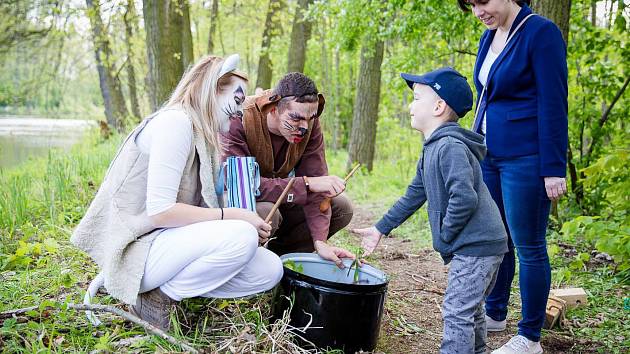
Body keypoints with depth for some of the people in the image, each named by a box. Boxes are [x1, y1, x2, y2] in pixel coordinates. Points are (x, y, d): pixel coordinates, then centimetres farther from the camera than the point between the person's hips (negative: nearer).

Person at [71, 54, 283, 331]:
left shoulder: (203, 137, 13)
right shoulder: (175, 121, -16)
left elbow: (191, 208, 7)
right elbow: (159, 211, -24)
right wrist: (233, 216, -19)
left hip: (166, 242, 9)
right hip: (135, 249, -9)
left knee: (270, 270, -3)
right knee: (241, 237, -29)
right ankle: (156, 298, -8)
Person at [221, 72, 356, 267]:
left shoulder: (310, 125, -12)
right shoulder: (239, 122, -28)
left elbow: (315, 178, -17)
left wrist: (320, 241, -29)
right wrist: (306, 184, -44)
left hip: (278, 200, 5)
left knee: (342, 207, -8)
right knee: (265, 211, -38)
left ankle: (278, 253, -1)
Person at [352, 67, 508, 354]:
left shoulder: (450, 147, -19)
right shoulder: (432, 149, 15)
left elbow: (465, 199, -30)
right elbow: (414, 195, 22)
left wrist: (444, 236, -16)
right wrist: (380, 229, 23)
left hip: (476, 246, -10)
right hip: (479, 245, 10)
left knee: (456, 312, -7)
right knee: (470, 310, 21)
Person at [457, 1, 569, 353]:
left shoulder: (541, 32, -12)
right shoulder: (490, 37, 11)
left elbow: (554, 105, -14)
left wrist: (554, 169, -16)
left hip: (525, 160, -8)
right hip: (489, 155, 8)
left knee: (528, 247, 2)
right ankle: (495, 314, 34)